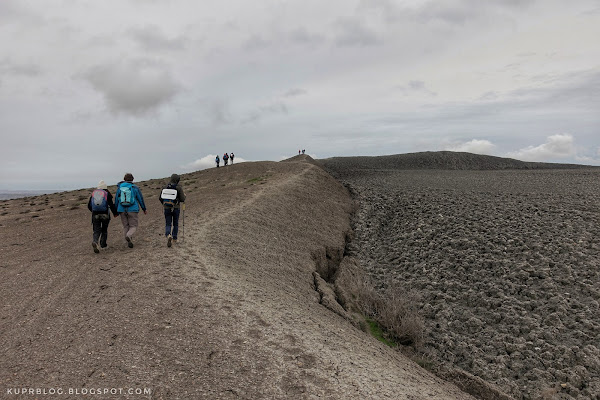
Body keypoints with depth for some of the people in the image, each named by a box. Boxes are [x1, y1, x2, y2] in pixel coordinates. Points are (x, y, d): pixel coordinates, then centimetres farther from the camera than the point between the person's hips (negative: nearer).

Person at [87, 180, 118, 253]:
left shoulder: (93, 193, 8)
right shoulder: (107, 194, -3)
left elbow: (89, 206, 12)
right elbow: (111, 205, -10)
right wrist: (115, 213, 5)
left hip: (95, 215, 2)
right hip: (105, 214, -2)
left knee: (97, 231, 4)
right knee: (104, 230, 16)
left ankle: (95, 242, -21)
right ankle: (103, 244, 20)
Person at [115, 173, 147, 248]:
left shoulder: (119, 187, 3)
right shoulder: (135, 188, -3)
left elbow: (116, 199, 7)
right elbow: (141, 199, 2)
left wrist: (116, 211, 16)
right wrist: (144, 209, 14)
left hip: (122, 210, 2)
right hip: (132, 210, -2)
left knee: (126, 226, 13)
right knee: (133, 226, 4)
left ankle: (130, 242, 9)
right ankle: (128, 236, -25)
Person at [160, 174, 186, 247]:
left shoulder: (165, 187, 3)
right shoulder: (179, 187, -7)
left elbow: (160, 197, 5)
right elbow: (182, 199, -12)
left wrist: (163, 204, 24)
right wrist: (184, 196, 11)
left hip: (167, 208, 2)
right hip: (176, 208, -1)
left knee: (168, 225, 5)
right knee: (175, 224, 18)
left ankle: (168, 236, -23)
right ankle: (174, 238, 24)